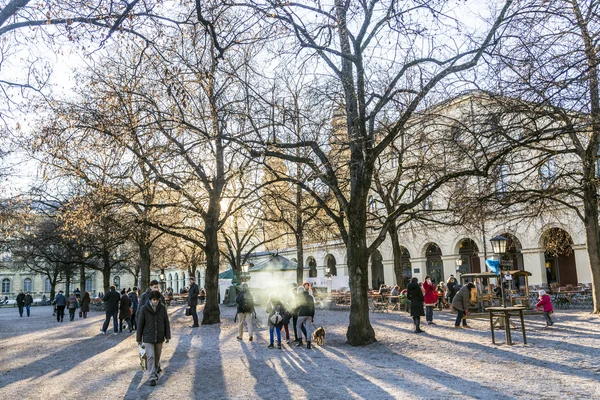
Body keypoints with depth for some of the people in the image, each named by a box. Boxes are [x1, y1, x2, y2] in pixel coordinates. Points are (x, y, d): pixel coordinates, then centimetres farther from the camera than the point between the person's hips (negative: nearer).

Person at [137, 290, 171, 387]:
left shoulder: (162, 308, -6)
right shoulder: (144, 309, -12)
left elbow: (166, 322, 1)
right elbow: (140, 324, -4)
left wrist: (167, 336, 1)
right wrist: (138, 338, 0)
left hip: (159, 337, 3)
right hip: (148, 337, -2)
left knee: (157, 356, 16)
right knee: (150, 356, -6)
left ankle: (156, 370, 42)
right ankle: (152, 377, 1)